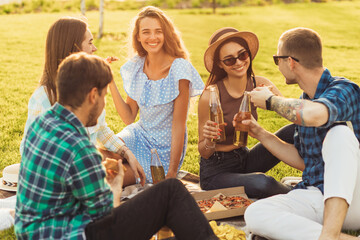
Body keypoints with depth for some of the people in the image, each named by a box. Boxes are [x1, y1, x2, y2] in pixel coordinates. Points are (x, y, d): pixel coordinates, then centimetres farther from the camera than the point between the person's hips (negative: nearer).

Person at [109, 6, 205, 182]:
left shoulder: (179, 68, -18)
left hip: (165, 148, -5)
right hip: (140, 136, 5)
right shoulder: (136, 66, -1)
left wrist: (172, 172, -18)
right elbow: (129, 117, 1)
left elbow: (179, 124, -16)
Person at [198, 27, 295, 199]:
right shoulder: (211, 95, -18)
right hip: (216, 171, -5)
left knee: (295, 131, -14)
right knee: (262, 183, -34)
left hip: (246, 159, 5)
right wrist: (209, 141, -32)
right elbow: (203, 152, -10)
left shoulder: (260, 84, -5)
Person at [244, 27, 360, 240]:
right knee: (255, 214, -21)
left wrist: (271, 100, -17)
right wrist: (261, 134, 15)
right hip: (314, 195, 6)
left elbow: (314, 115, -36)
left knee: (339, 131, -32)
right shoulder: (304, 102, 14)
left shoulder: (343, 89, -10)